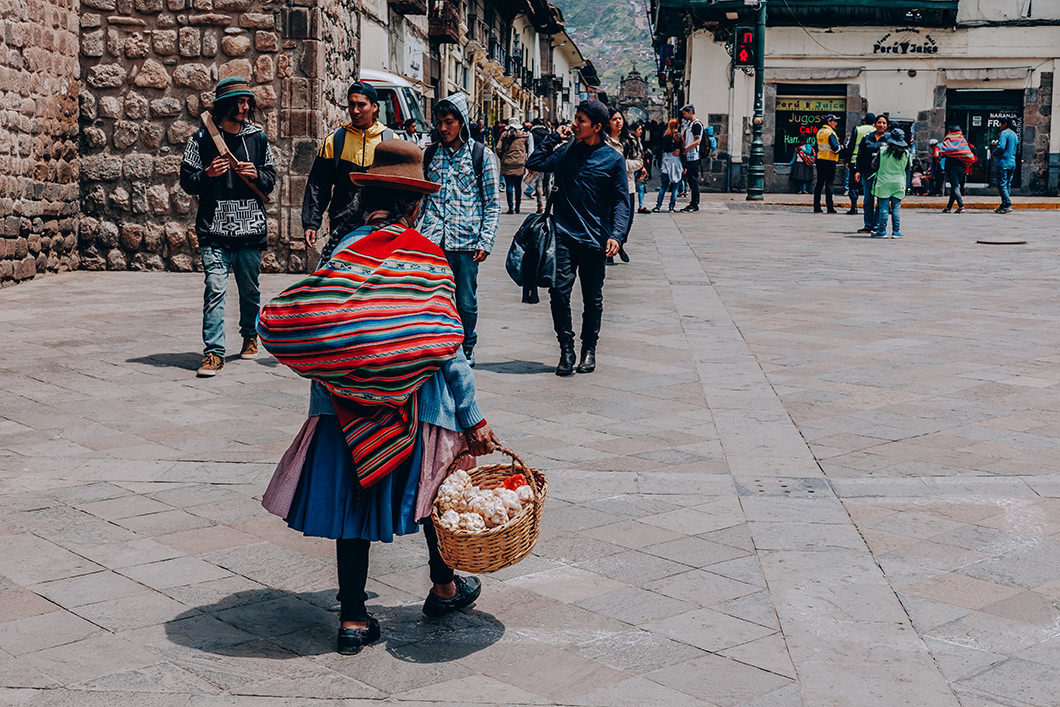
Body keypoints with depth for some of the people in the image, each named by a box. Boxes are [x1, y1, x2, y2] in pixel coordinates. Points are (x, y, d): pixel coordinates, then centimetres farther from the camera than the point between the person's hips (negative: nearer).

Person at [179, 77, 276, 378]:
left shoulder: (258, 138, 10)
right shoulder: (202, 138, 2)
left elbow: (270, 181, 15)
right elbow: (187, 180, 4)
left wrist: (256, 175, -6)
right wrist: (207, 175, -16)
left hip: (251, 229, 3)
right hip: (215, 231, -3)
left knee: (250, 289, 13)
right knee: (215, 289, -11)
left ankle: (250, 335, 37)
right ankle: (214, 353, -9)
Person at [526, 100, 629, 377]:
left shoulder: (613, 159, 0)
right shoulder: (565, 151, 8)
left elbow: (621, 201, 0)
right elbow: (534, 163, 7)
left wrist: (616, 234, -12)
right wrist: (555, 137, 4)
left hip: (594, 239, -1)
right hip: (564, 236, 1)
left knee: (593, 298, 8)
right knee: (559, 291, -10)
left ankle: (589, 349, 23)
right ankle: (566, 349, 1)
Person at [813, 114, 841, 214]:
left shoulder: (819, 132, 12)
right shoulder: (830, 133, -13)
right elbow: (835, 147, -19)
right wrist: (840, 147, -2)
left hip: (820, 160, 7)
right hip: (829, 161, -7)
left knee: (819, 183, 9)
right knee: (829, 183, -4)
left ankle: (816, 207, 8)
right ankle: (830, 208, -3)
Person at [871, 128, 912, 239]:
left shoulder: (883, 150, -7)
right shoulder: (906, 153, 1)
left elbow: (874, 164, 1)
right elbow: (908, 168, 12)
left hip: (884, 182, -2)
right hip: (899, 183, 2)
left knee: (883, 207, 0)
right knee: (896, 207, 6)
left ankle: (882, 231, 1)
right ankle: (896, 231, 5)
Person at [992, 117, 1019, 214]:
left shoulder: (1004, 133, -9)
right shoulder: (1014, 134, 18)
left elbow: (1001, 147, -21)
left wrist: (994, 153, -2)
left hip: (1004, 162, -9)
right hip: (1012, 163, 9)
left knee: (1002, 185, -9)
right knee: (1008, 185, 10)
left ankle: (1007, 204, -17)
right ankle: (1004, 206, 12)